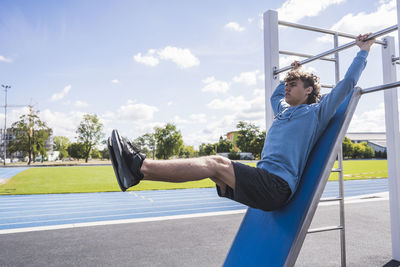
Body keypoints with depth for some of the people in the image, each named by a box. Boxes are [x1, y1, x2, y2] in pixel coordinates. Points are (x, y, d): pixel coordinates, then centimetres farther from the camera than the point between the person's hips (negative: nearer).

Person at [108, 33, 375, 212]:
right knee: (214, 165, -10)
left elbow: (347, 84, 5)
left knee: (216, 163, -24)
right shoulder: (285, 110, 26)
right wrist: (291, 72, 53)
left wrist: (363, 51, 16)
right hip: (263, 181, 8)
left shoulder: (316, 113, 5)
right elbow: (276, 95, 46)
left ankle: (140, 166, -30)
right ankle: (138, 168, -18)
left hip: (278, 186, -8)